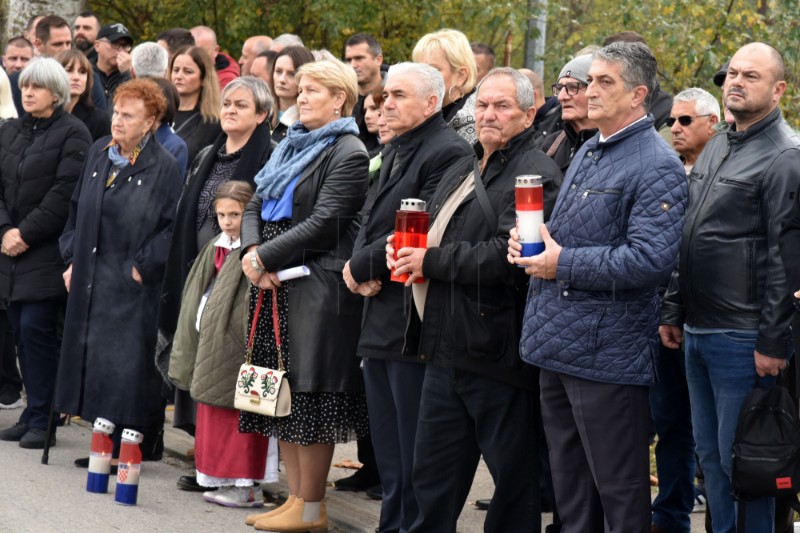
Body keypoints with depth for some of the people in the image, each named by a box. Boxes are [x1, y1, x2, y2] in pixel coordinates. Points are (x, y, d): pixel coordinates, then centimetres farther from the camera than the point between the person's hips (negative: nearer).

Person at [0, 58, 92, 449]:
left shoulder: (72, 133, -5)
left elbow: (64, 193, -13)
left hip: (48, 251, -6)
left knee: (36, 329, -10)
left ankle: (40, 420, -3)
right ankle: (34, 414, 14)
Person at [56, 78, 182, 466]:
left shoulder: (163, 167, -9)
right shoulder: (97, 154, 9)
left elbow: (174, 227, -10)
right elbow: (77, 210, 16)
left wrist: (141, 266, -12)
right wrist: (71, 258, 10)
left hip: (132, 285, -6)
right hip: (89, 280, 6)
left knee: (126, 365, -6)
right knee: (90, 358, 8)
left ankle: (125, 449, 1)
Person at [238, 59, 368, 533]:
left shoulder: (348, 154, -8)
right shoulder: (292, 146, 18)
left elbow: (323, 222, -16)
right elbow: (256, 206, 14)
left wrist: (265, 257, -15)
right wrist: (252, 252, -5)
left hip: (316, 291, -9)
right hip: (275, 288, 9)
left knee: (307, 396, -6)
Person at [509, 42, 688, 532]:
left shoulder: (656, 167, -13)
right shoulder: (588, 151, 15)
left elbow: (651, 261, -24)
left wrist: (562, 264, -18)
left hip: (607, 352, -9)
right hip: (556, 344, 9)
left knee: (620, 492, 1)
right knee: (570, 488, 17)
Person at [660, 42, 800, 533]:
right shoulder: (715, 149, 15)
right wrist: (673, 311, 16)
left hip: (742, 340, -8)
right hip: (696, 333, 8)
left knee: (739, 460, -2)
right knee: (710, 454, 14)